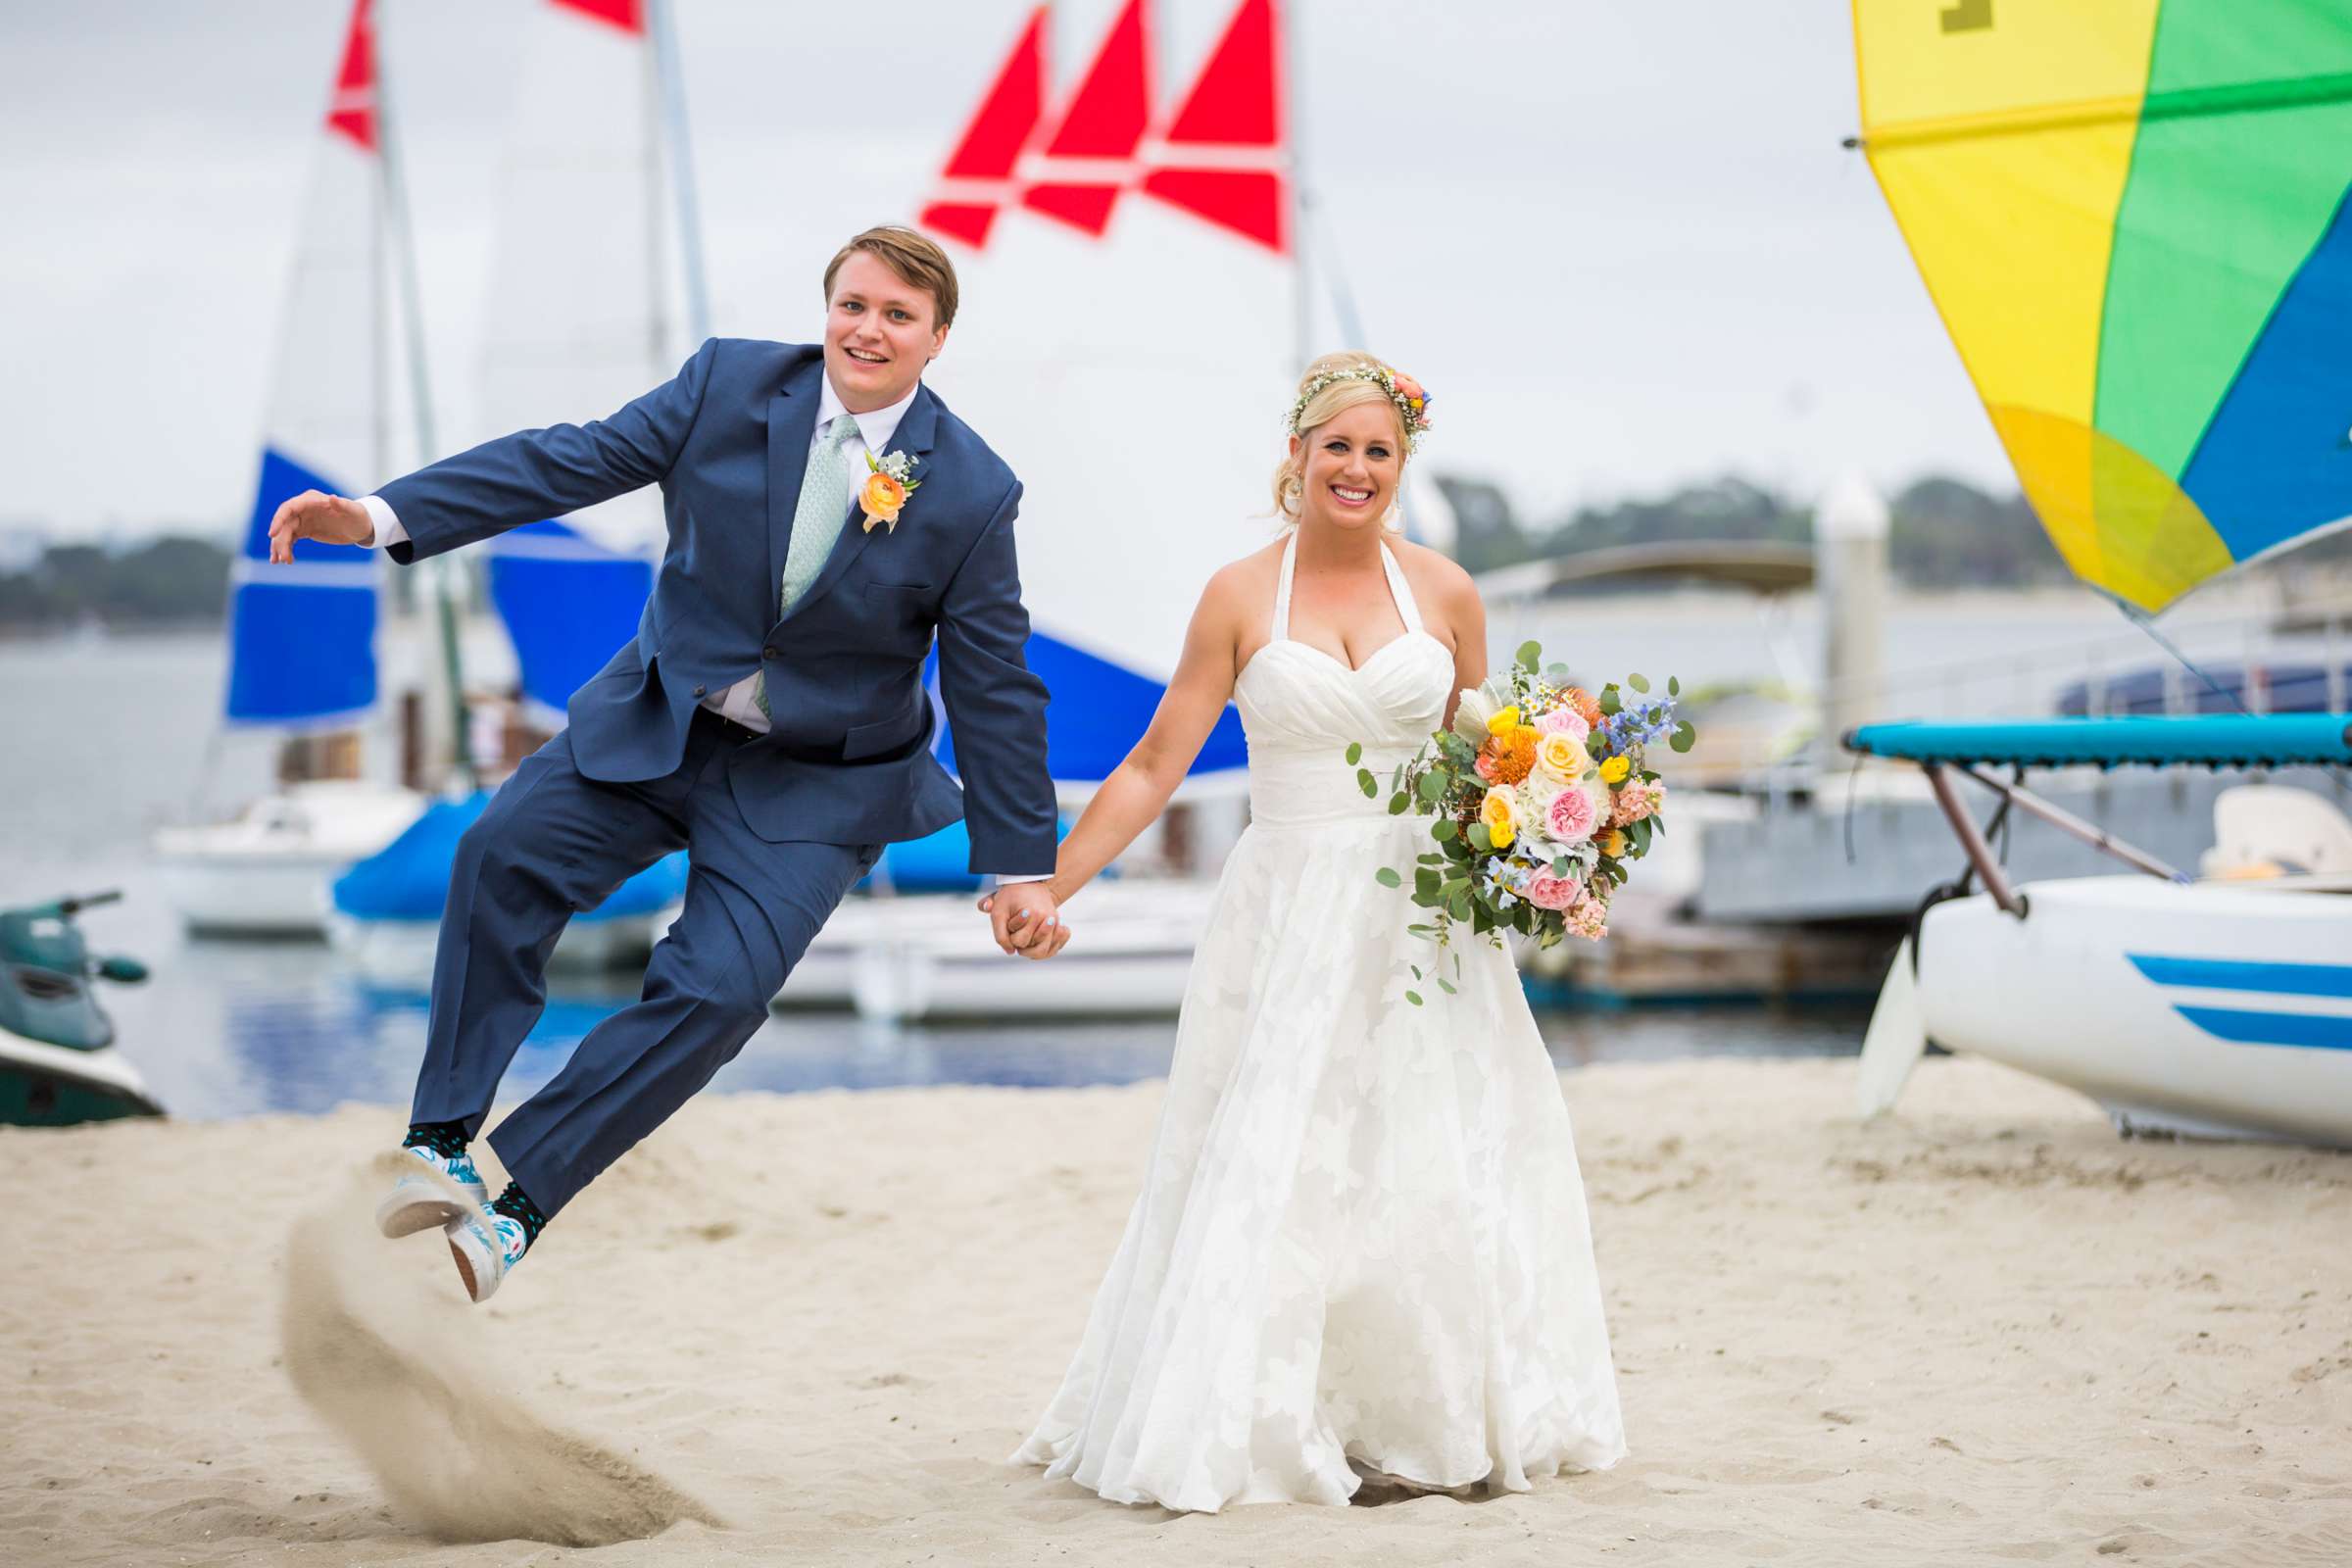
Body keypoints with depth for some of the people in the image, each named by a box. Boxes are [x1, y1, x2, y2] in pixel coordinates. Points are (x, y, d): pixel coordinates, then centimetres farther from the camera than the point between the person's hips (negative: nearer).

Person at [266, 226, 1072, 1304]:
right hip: (659, 723, 2)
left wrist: (1022, 866, -3)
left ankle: (521, 1196, -11)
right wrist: (381, 517, -15)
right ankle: (440, 1140, -10)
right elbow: (576, 461, -7)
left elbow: (994, 688, -6)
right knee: (505, 854, -18)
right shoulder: (729, 385, -7)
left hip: (815, 787, -2)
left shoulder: (973, 494, -12)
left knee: (718, 989, -19)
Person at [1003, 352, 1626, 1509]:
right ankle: (1245, 1427, 2)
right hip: (1287, 921, -2)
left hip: (1420, 919, 2)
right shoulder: (1241, 597, 1)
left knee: (1437, 1164, 2)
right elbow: (1155, 765, 1)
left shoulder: (1443, 592, 6)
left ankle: (1434, 1425, 14)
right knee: (1269, 1171, -6)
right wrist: (1049, 886, -5)